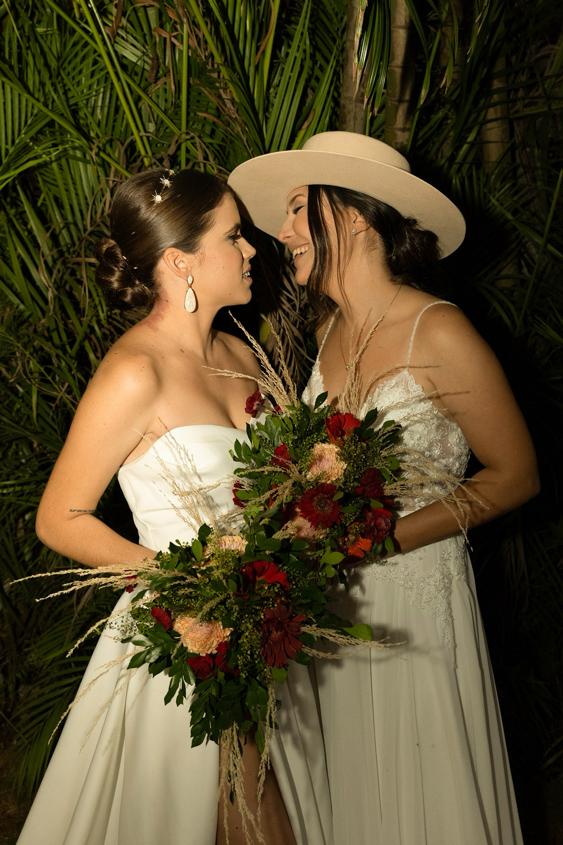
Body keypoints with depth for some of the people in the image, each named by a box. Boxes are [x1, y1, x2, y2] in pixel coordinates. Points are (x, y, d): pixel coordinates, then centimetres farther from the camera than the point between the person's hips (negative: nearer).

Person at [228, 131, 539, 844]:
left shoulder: (439, 334, -18)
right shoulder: (330, 328, 3)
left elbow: (514, 476, -12)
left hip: (414, 593, -6)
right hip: (333, 598, 6)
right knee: (352, 786, 18)